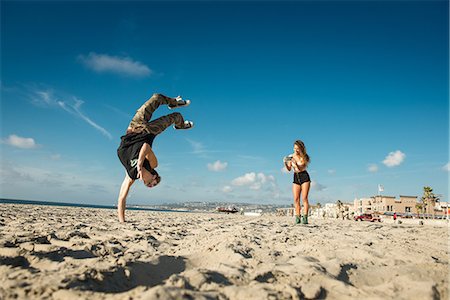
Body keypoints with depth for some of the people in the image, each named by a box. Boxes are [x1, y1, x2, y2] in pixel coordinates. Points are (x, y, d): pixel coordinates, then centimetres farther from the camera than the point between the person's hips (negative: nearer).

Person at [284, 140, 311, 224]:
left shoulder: (304, 157, -4)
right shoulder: (291, 156, 4)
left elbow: (301, 168, -16)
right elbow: (289, 169, 1)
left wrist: (294, 162, -29)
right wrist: (285, 163, -17)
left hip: (304, 177, -3)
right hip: (296, 178, 3)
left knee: (304, 198, -8)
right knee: (296, 199, -3)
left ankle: (305, 218, -9)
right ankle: (297, 217, -2)